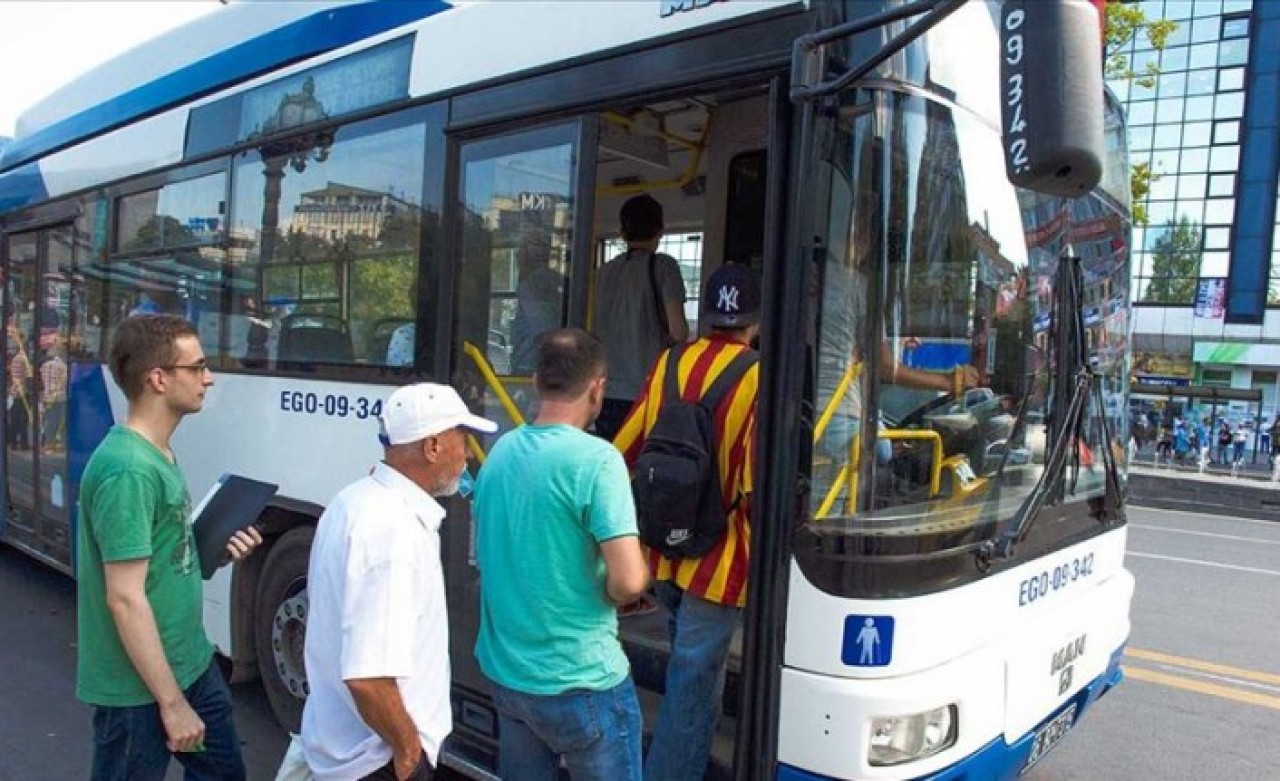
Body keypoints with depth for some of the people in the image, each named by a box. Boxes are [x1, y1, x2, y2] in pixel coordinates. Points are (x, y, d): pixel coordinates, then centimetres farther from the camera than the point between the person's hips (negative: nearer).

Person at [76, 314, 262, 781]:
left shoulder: (158, 454, 6)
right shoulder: (128, 469, -24)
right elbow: (125, 598, -25)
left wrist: (217, 546, -1)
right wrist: (172, 702, -21)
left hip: (191, 663, 9)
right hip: (140, 687, -9)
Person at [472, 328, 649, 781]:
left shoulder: (501, 450, 2)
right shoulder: (595, 458, -20)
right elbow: (628, 581, -27)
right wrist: (610, 593, -4)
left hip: (503, 671, 7)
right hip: (579, 682, -7)